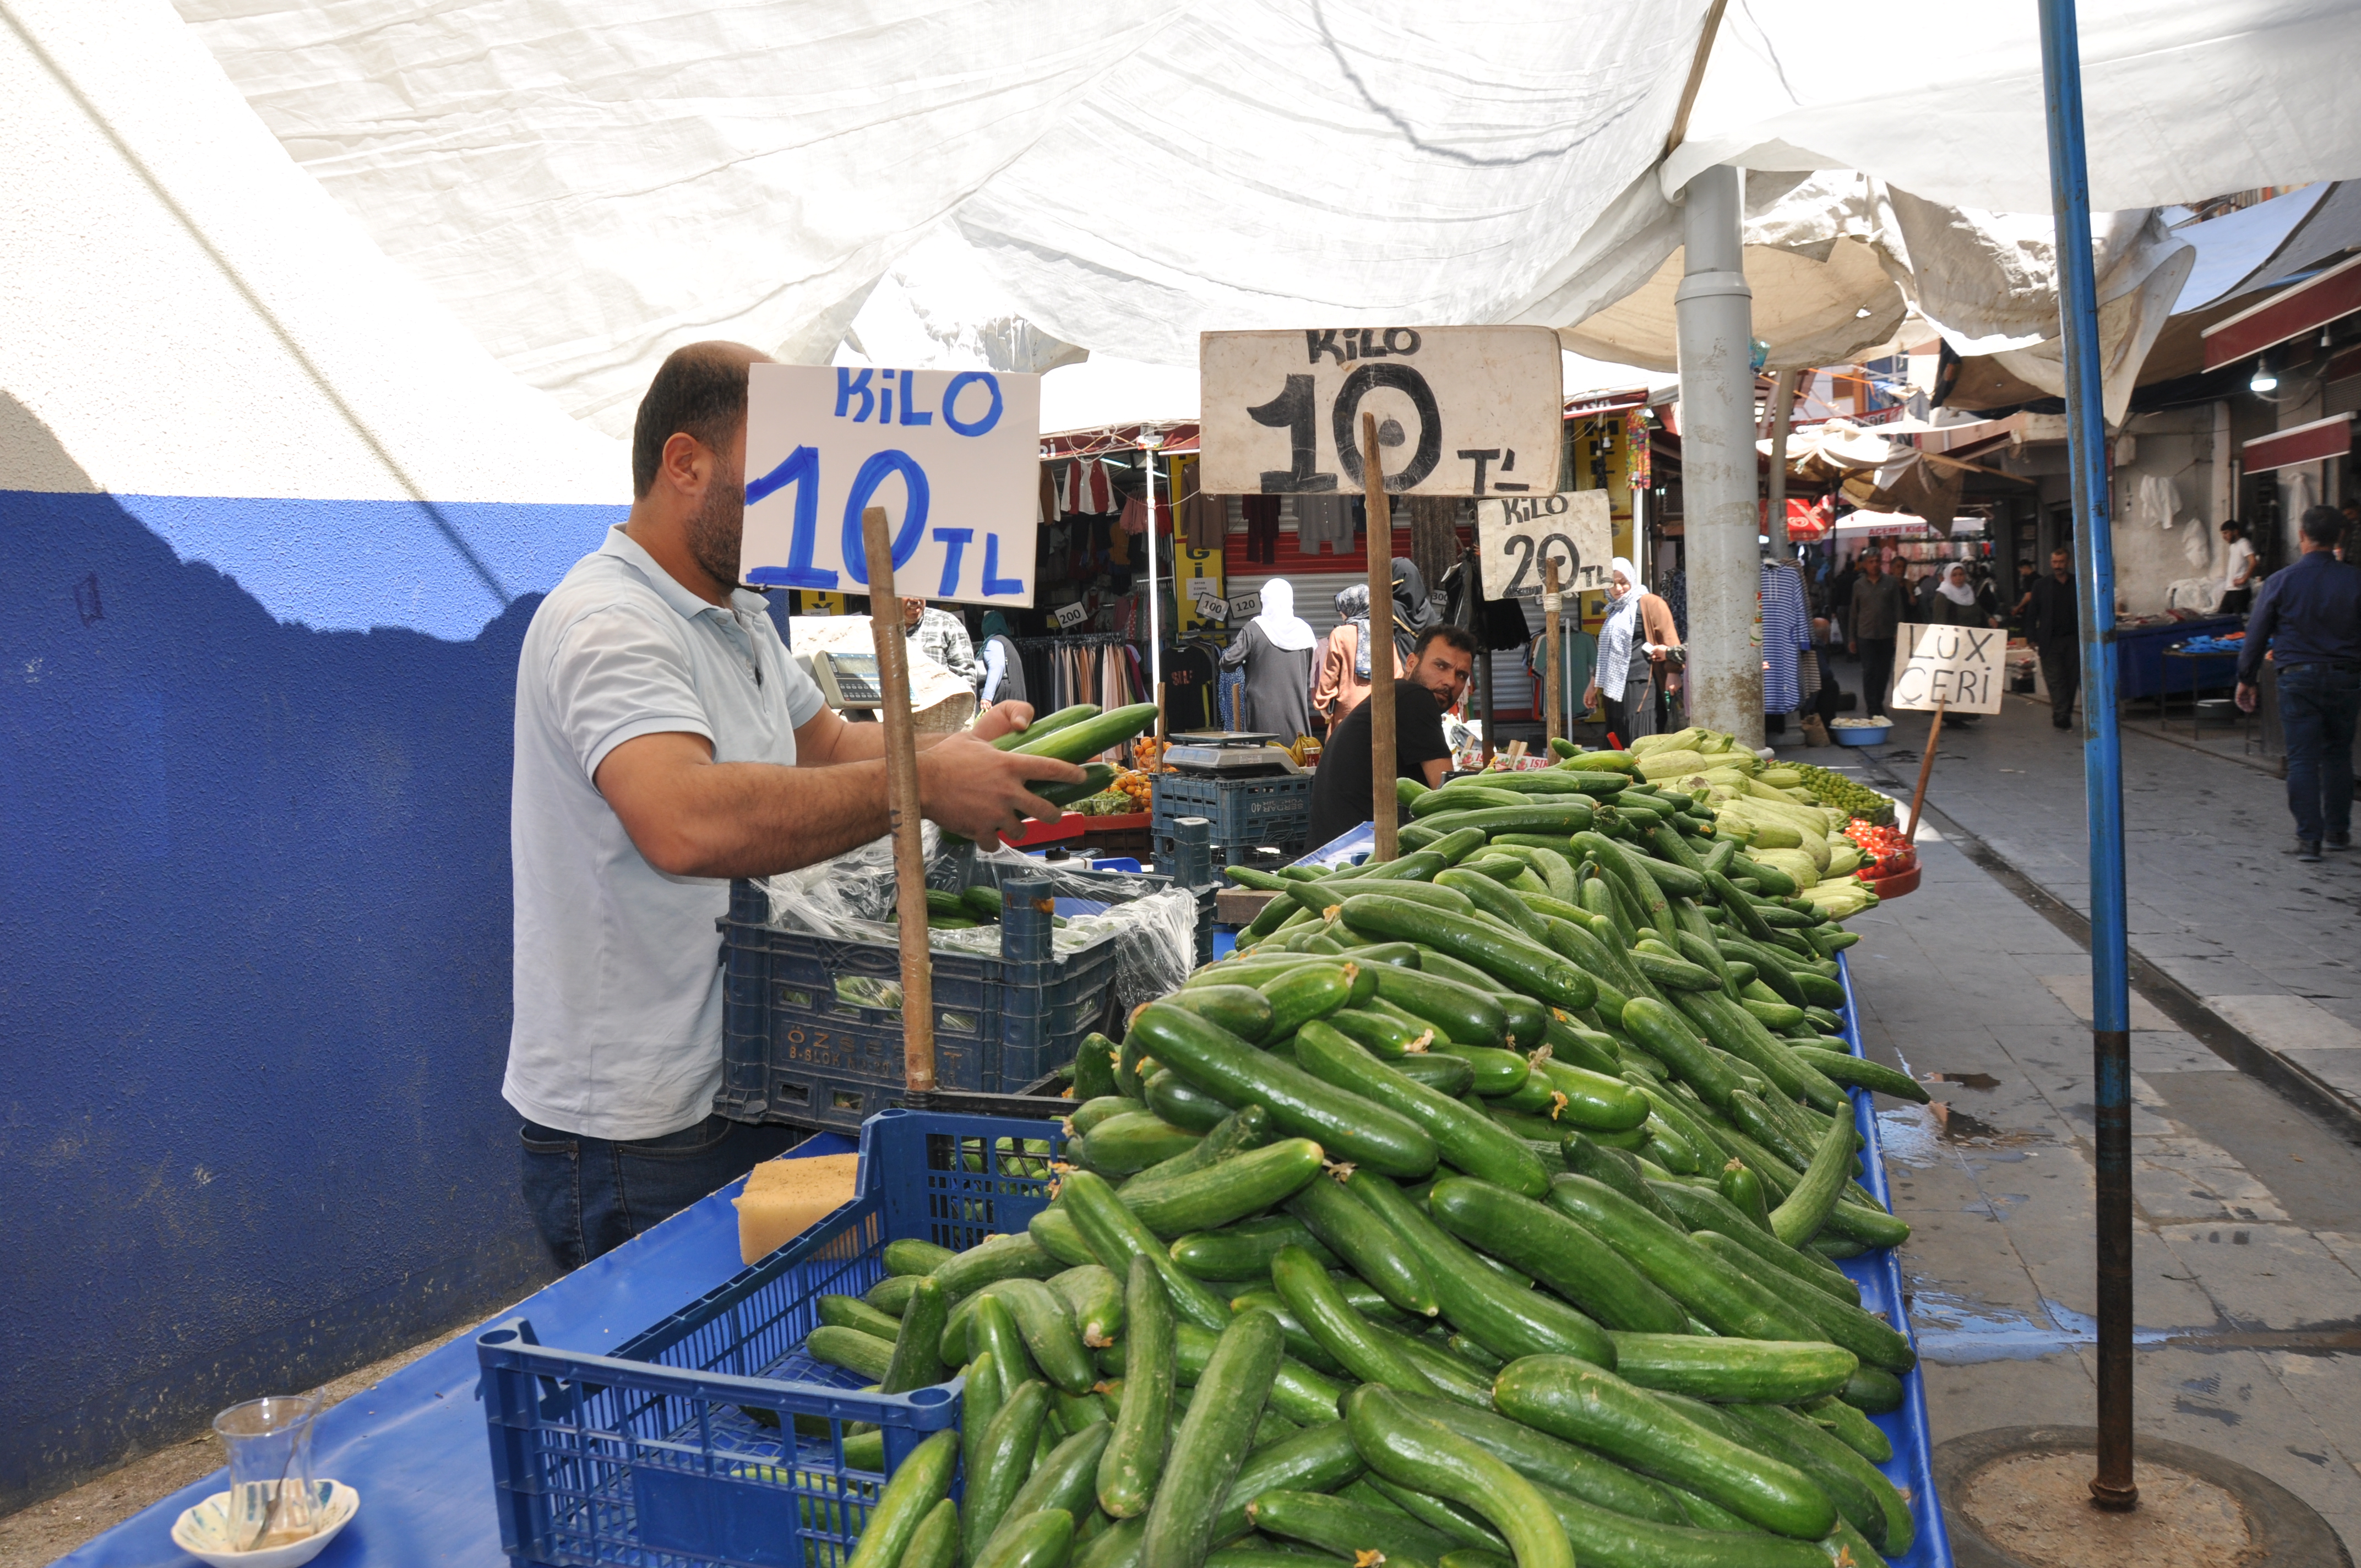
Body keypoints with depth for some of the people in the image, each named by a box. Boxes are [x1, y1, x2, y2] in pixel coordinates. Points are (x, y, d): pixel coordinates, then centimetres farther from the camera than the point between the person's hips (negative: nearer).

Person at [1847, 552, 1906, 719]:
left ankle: (1879, 704, 22)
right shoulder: (1859, 585, 5)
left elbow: (1898, 609, 2)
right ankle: (1872, 709, -4)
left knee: (1884, 672, 8)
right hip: (1866, 635, -1)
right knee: (1869, 671, -5)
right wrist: (1851, 638, 7)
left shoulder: (1891, 583, 3)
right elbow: (1854, 612, 8)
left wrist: (1899, 631, -8)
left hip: (1886, 635, 1)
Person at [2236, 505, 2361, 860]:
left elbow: (2257, 634, 1)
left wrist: (2246, 679, 11)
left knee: (2303, 759, 0)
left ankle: (2309, 838, -3)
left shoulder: (2280, 582, -6)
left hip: (2298, 677, -2)